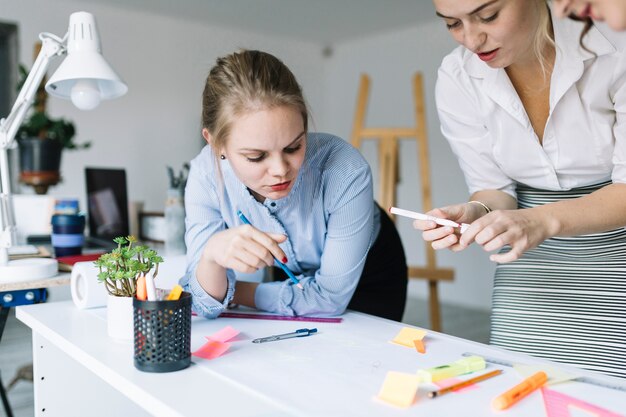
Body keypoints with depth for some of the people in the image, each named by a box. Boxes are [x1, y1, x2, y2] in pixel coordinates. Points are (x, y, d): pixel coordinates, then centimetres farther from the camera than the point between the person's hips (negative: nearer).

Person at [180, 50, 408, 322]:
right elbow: (205, 304, -22)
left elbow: (330, 298, -24)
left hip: (369, 283, -2)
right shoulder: (206, 176, -25)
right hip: (296, 276, 2)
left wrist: (235, 292, -18)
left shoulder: (345, 172, -34)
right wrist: (211, 254, -42)